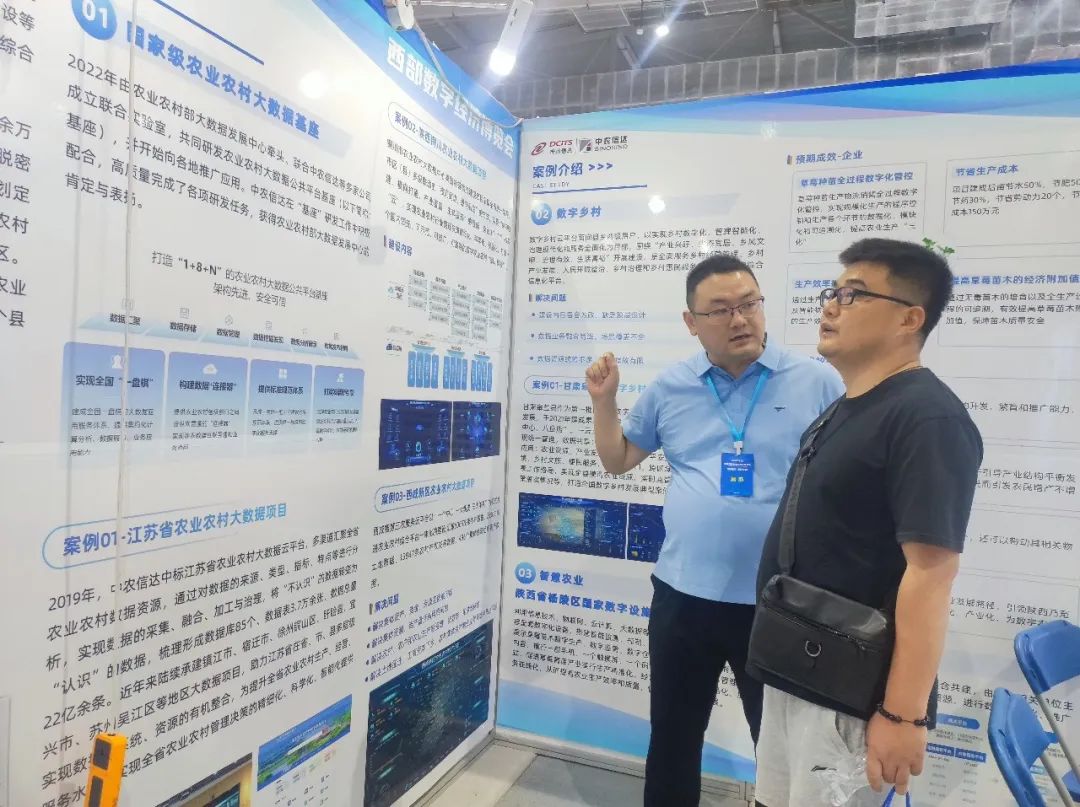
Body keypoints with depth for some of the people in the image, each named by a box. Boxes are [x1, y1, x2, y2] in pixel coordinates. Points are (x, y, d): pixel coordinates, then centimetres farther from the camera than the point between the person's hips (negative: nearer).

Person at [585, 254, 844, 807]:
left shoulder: (817, 383, -5)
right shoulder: (669, 388, 3)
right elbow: (616, 460, 12)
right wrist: (604, 400, -2)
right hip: (682, 596, 3)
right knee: (672, 739, 20)